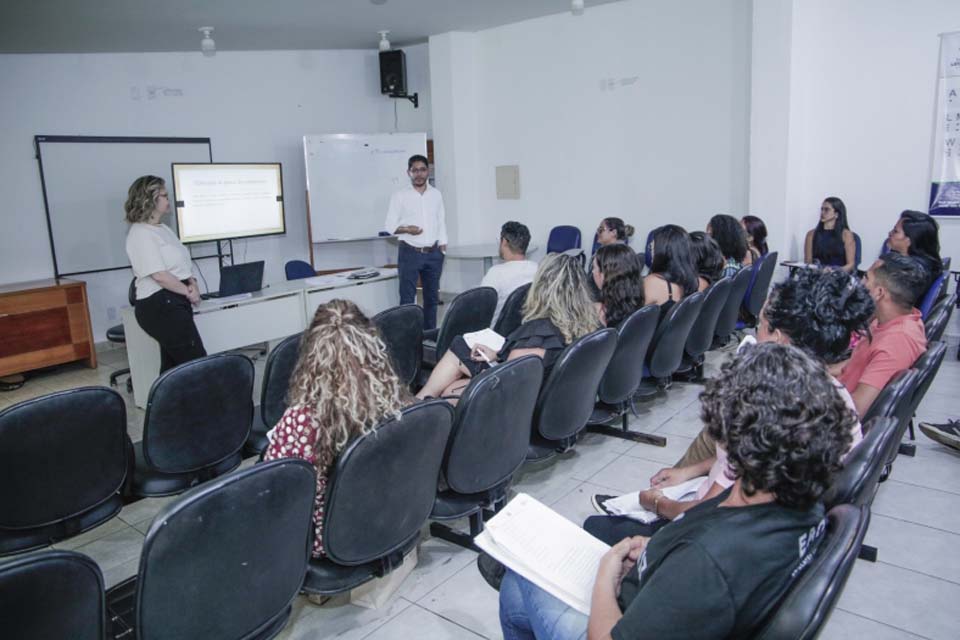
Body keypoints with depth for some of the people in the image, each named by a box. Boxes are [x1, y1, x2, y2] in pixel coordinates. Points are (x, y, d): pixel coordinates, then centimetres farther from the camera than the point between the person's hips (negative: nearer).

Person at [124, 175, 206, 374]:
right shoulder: (141, 233, -13)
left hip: (174, 303, 10)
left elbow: (181, 264, 19)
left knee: (173, 365, 11)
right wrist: (188, 292, -11)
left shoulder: (163, 229, 17)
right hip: (161, 306, -10)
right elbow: (160, 275, -20)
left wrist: (192, 282, -1)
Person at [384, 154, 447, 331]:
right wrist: (406, 229, -19)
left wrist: (443, 248, 7)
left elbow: (441, 223, 13)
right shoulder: (399, 196, -1)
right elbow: (389, 225, -1)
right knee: (407, 297, -5)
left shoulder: (436, 194, 9)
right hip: (409, 253, -3)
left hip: (433, 253, 4)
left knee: (432, 296, 9)